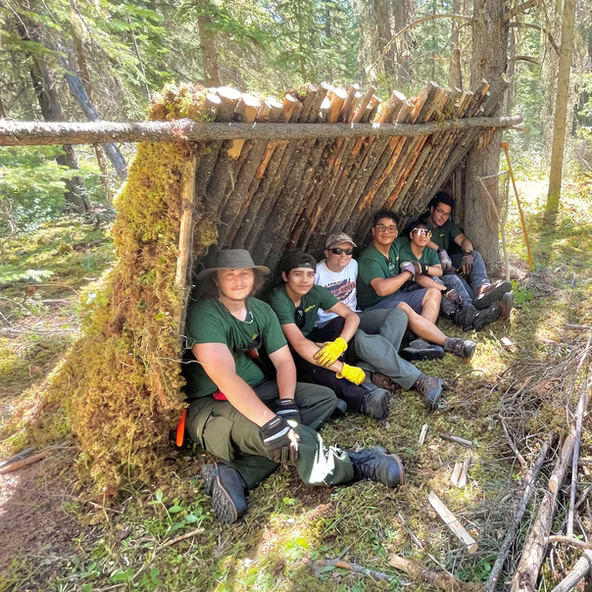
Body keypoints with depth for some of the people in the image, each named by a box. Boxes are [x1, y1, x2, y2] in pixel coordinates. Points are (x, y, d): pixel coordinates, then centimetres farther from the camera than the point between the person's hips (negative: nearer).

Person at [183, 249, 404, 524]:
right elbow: (225, 378, -32)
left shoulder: (261, 310, 4)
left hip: (259, 391, 9)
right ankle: (351, 467, -4)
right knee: (282, 434, -34)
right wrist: (271, 422, -40)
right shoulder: (204, 315, -20)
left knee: (324, 398, -7)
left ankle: (237, 475, -21)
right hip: (212, 408, -8)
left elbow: (283, 360, 0)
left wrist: (286, 404, -20)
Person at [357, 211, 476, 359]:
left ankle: (422, 341, -26)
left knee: (433, 293, -1)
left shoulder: (395, 247, 4)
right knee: (403, 308, -37)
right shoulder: (369, 259, -20)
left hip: (397, 298, 10)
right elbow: (382, 289, -35)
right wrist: (409, 272, -18)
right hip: (375, 306, -9)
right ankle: (449, 344, -29)